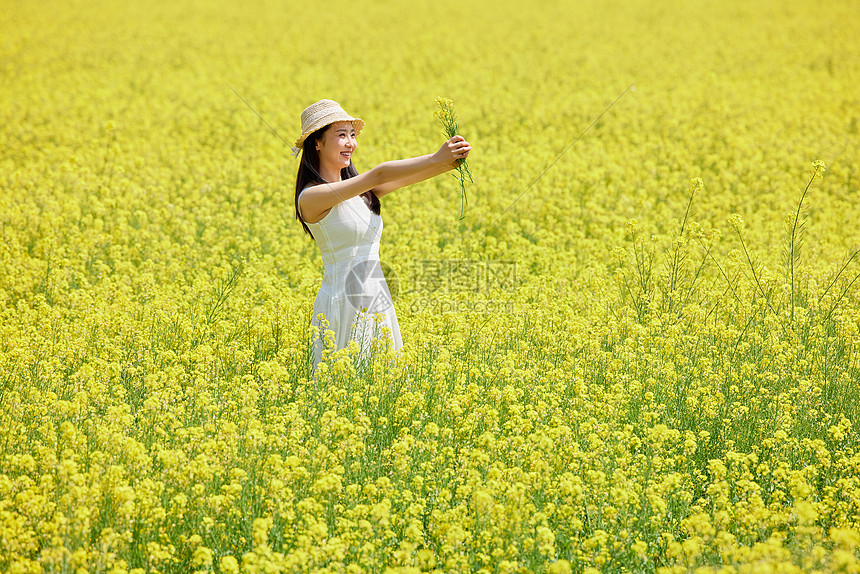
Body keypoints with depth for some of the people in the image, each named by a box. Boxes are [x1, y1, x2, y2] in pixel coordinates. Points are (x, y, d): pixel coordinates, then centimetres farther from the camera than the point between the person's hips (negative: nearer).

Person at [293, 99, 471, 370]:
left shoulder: (361, 191, 11)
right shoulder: (312, 197, -13)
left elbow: (407, 178, -4)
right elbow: (378, 176, -20)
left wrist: (449, 162, -21)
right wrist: (436, 158, -22)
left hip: (377, 300, 7)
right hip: (344, 304, -7)